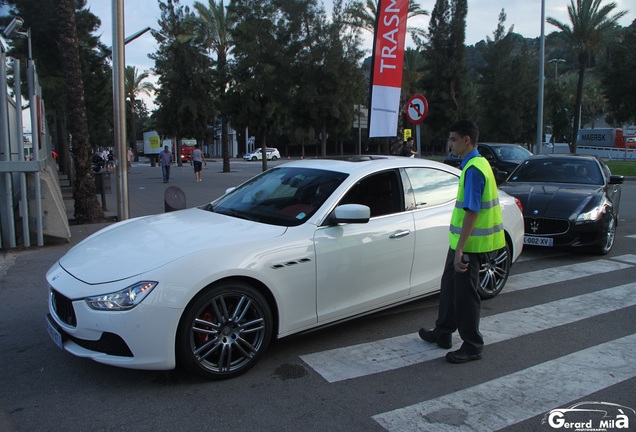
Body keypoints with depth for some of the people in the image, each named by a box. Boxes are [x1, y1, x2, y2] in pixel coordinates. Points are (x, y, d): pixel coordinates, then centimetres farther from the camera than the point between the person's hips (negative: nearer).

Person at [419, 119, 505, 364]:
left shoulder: (474, 169, -20)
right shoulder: (476, 164, 12)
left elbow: (472, 212, -25)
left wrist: (460, 249, -26)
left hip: (469, 243, -10)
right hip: (463, 241, 10)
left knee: (465, 293, 1)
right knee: (450, 286, 19)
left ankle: (472, 346, 16)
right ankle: (443, 333, 34)